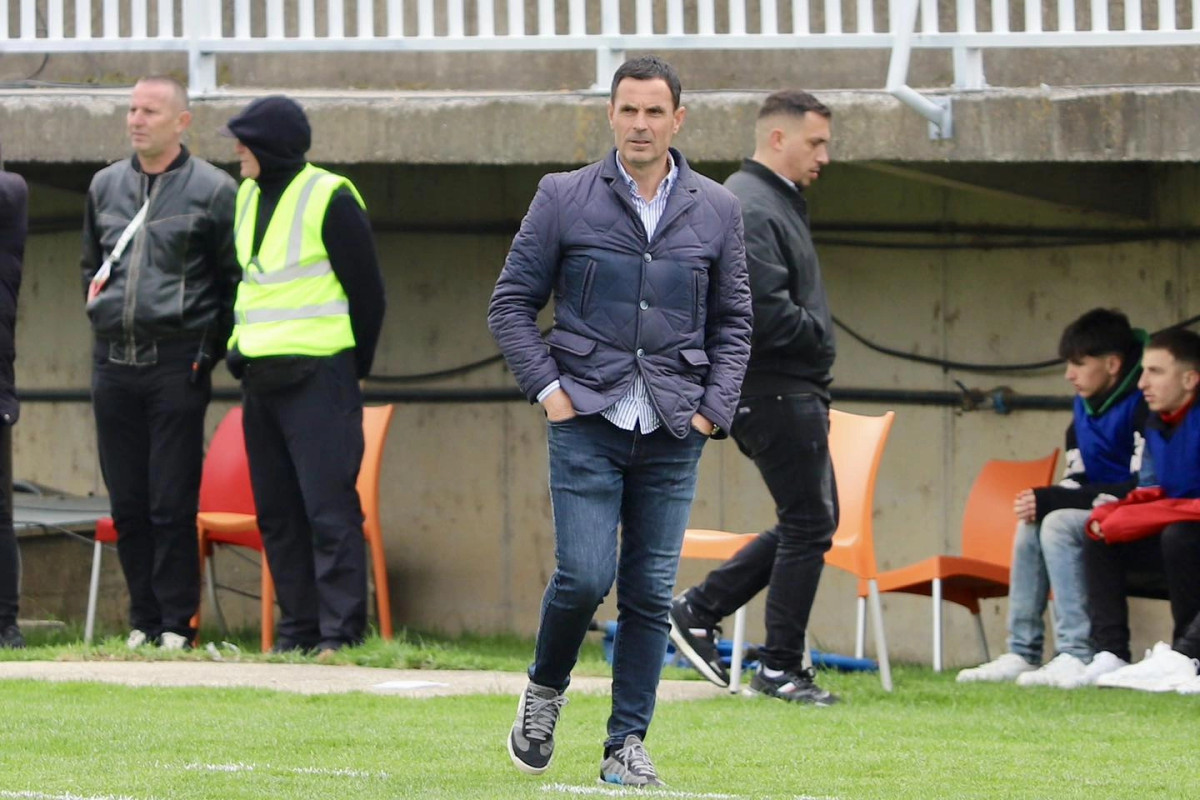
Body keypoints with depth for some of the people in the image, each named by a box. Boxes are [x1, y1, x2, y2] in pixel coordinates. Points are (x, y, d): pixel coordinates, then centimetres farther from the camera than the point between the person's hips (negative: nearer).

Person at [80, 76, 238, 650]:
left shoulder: (212, 192, -1)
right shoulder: (105, 186, 14)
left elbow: (237, 281, 1)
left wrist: (211, 349, -3)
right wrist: (102, 313, 13)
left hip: (177, 363, -5)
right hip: (113, 364, 5)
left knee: (172, 504, -7)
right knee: (127, 504, 5)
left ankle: (177, 624, -3)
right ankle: (143, 620, 11)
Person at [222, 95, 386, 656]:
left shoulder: (329, 199, -8)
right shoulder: (248, 197, 14)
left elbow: (365, 289, -4)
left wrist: (354, 368, 1)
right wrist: (238, 350, 15)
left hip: (317, 375, -8)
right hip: (260, 376, 8)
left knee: (329, 507, -10)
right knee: (277, 512, 7)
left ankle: (341, 631, -11)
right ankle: (298, 628, 11)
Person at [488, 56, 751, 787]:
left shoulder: (716, 211, 8)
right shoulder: (564, 199, 2)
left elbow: (733, 321, 14)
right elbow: (512, 302, 6)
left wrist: (715, 409, 2)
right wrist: (547, 388, -5)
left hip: (673, 432, 2)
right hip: (588, 423, -2)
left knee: (651, 592, 1)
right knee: (585, 576, -12)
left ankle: (628, 746, 8)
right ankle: (545, 691, 16)